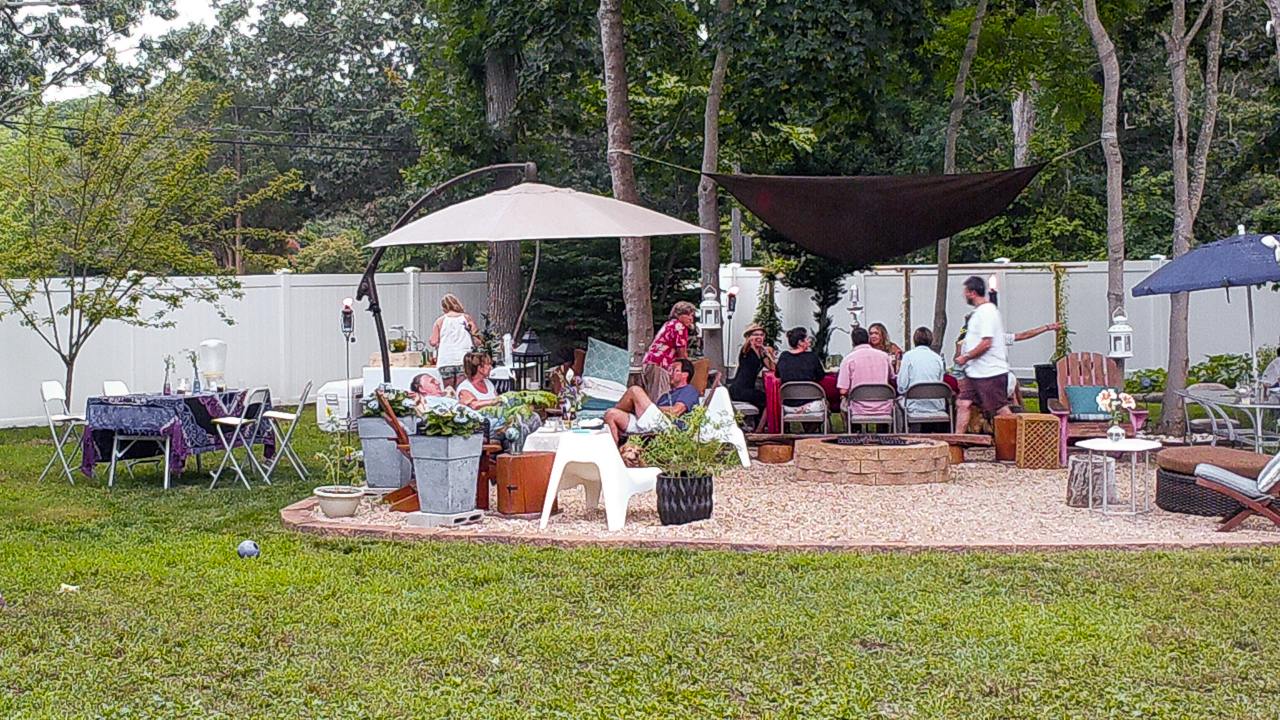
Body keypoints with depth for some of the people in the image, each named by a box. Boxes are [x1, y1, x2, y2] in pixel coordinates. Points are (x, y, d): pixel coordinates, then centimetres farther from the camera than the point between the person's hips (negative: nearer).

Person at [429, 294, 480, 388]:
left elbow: (433, 342, 0)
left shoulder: (440, 320, 3)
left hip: (445, 362, 0)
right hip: (464, 361, 0)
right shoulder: (467, 318, 4)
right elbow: (477, 340, 1)